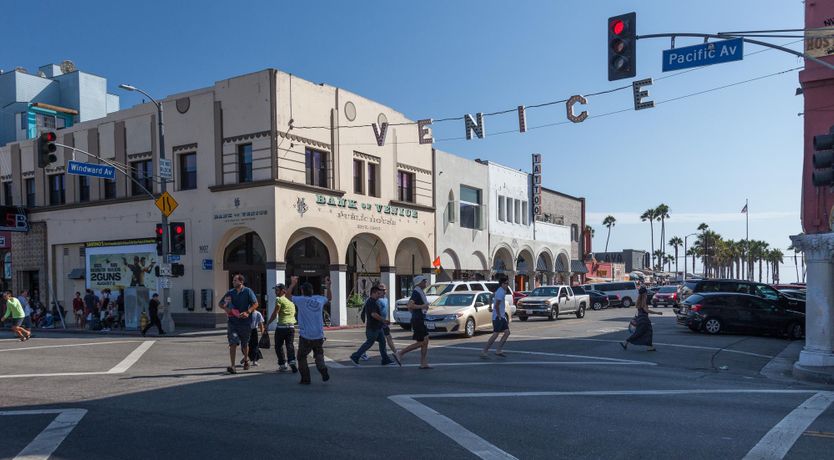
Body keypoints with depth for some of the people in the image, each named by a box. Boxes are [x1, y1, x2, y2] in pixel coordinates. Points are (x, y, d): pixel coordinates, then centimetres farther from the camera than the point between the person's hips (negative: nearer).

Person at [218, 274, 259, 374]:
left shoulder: (248, 291, -2)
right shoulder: (230, 292, 7)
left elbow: (255, 304, -6)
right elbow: (220, 304, 13)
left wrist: (247, 312, -20)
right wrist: (225, 308, -8)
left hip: (245, 322, -1)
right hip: (232, 322, 2)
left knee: (244, 344, 13)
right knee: (233, 343, -10)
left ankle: (246, 360, 39)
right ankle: (232, 366, -12)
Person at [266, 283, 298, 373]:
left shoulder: (279, 299, -4)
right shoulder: (291, 301, 18)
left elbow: (275, 314, -8)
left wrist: (268, 323, 1)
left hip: (281, 326, -6)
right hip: (291, 326, 6)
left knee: (279, 346, 8)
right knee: (290, 345, 6)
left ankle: (283, 365, 7)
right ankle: (292, 361, -13)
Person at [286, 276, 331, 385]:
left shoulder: (301, 300, -9)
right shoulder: (319, 299, 2)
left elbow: (288, 296, 8)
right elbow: (329, 298, 24)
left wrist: (292, 284, 12)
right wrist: (328, 286, 24)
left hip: (305, 336, -3)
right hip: (319, 336, 4)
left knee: (302, 357, 11)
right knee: (319, 355, 19)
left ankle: (305, 379, 9)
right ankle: (323, 370, -4)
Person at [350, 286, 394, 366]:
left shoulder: (374, 301, 16)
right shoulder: (370, 302, -18)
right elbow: (373, 314, -27)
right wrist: (384, 320, -20)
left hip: (377, 327, 10)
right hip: (372, 327, -10)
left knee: (382, 342, 9)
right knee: (369, 343, -3)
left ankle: (385, 360, 13)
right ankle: (355, 356, 7)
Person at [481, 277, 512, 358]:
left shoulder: (502, 291, 15)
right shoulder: (501, 292, -17)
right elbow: (496, 305, -24)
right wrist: (499, 316, -18)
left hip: (502, 316, 10)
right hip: (498, 317, -10)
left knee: (507, 332, 7)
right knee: (495, 334, -10)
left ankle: (498, 351, 10)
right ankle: (484, 352, -6)